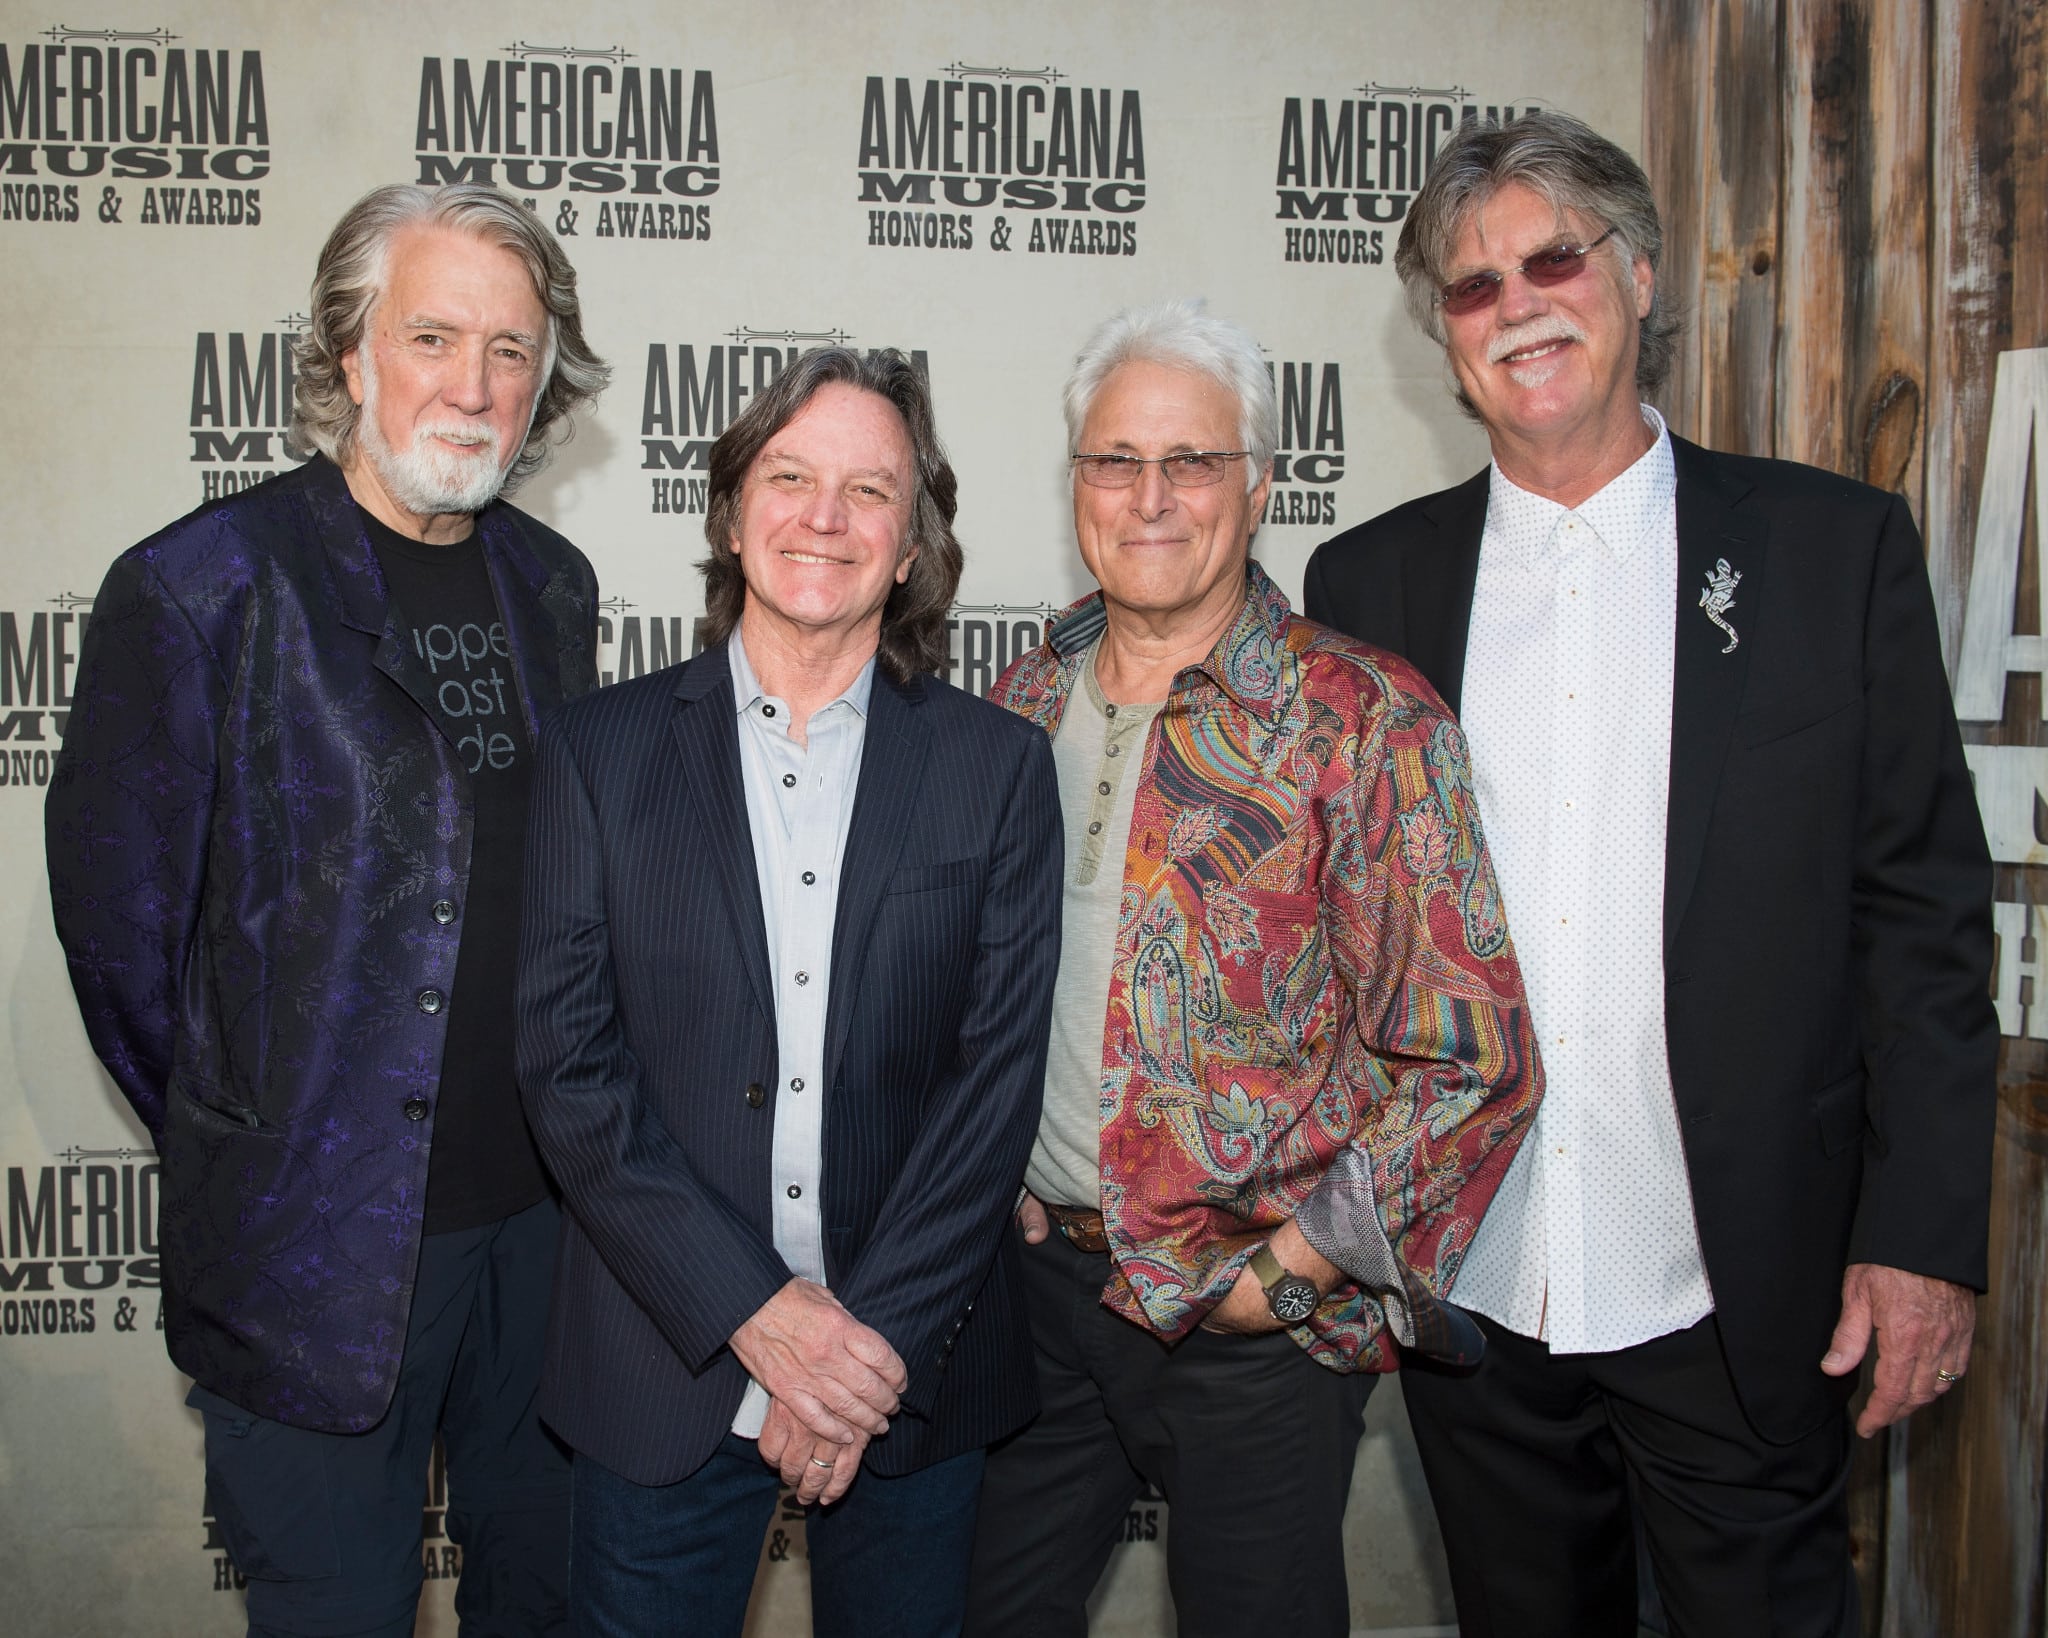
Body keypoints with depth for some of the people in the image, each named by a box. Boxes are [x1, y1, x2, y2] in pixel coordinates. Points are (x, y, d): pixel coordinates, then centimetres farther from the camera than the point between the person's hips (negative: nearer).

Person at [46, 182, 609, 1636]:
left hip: (546, 1212, 5)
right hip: (315, 1243, -4)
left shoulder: (553, 588, 4)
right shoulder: (197, 590, -12)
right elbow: (119, 925, -7)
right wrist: (247, 1161, 1)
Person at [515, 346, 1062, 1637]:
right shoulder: (602, 751, 1)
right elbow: (568, 1060, -5)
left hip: (915, 1367, 1)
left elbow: (1001, 1070, -4)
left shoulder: (998, 766, 1)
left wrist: (881, 1337, -10)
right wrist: (752, 1309, -12)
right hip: (665, 1370, 0)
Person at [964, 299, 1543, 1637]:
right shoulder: (1026, 703, 4)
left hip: (1258, 1320, -4)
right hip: (1039, 1273, 5)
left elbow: (1470, 1065, -14)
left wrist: (1290, 1271, -14)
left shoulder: (1363, 721, -13)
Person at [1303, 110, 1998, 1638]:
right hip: (1469, 1291, 2)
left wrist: (1924, 1233, -6)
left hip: (1738, 1301, -1)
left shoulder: (1837, 546, 0)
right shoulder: (1369, 580, 4)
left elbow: (1926, 909, -1)